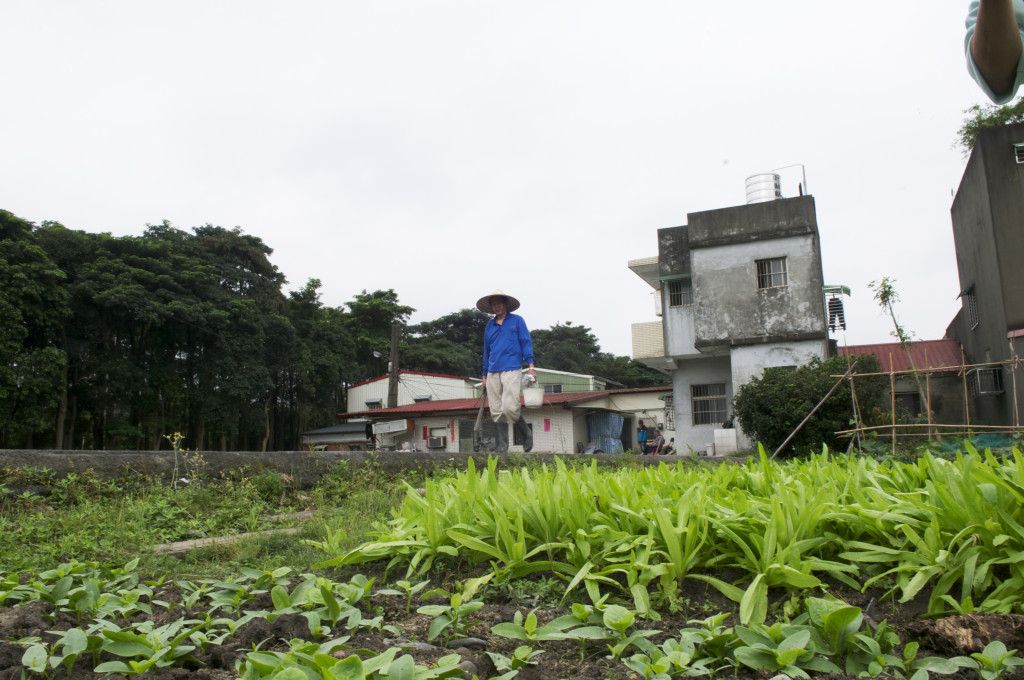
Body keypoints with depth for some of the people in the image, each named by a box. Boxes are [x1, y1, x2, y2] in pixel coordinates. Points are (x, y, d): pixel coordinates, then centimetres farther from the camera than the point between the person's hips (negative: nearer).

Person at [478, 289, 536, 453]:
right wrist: (484, 375, 20)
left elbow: (526, 343, 4)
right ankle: (500, 449, 4)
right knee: (497, 412, 1)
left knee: (510, 407, -15)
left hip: (511, 370, -4)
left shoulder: (517, 321, 9)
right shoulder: (490, 325, 19)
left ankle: (526, 435, 10)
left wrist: (531, 366, -7)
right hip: (493, 373, 4)